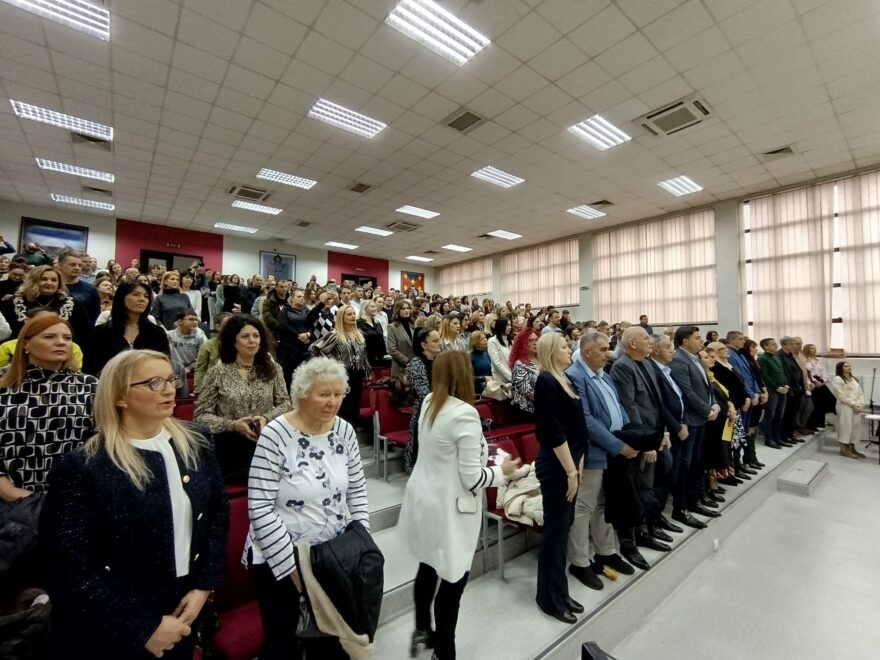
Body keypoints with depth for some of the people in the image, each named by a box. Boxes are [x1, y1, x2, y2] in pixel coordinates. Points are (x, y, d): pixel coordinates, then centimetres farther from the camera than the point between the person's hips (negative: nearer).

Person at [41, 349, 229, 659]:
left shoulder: (195, 446, -5)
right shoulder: (81, 468, -18)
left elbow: (219, 512, 2)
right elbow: (72, 569, -17)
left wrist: (204, 586, -5)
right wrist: (145, 627, -16)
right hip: (110, 634, -4)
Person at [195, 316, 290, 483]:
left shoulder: (272, 368, 2)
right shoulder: (217, 372, -4)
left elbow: (285, 402, 3)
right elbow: (201, 415, -4)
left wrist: (267, 417, -17)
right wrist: (233, 425, -19)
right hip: (230, 449, -1)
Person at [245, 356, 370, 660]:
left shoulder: (344, 430, -6)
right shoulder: (275, 435, -21)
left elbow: (357, 491, 3)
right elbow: (260, 509, -19)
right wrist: (293, 564, -16)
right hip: (281, 560, -4)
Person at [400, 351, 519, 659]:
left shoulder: (428, 403, -2)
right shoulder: (465, 414, -25)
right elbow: (472, 478, -22)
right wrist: (502, 470, -4)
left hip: (423, 498, 8)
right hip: (448, 508, -8)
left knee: (428, 567, 27)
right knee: (453, 578, 15)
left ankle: (422, 630, 48)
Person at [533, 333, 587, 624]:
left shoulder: (561, 379, 10)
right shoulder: (547, 382, -18)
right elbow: (554, 432, -21)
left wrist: (577, 462, 13)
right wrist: (570, 470, -17)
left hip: (567, 462, 9)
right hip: (556, 465, -9)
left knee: (563, 528, 18)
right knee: (555, 530, 5)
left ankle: (559, 591, 33)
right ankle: (549, 597, 22)